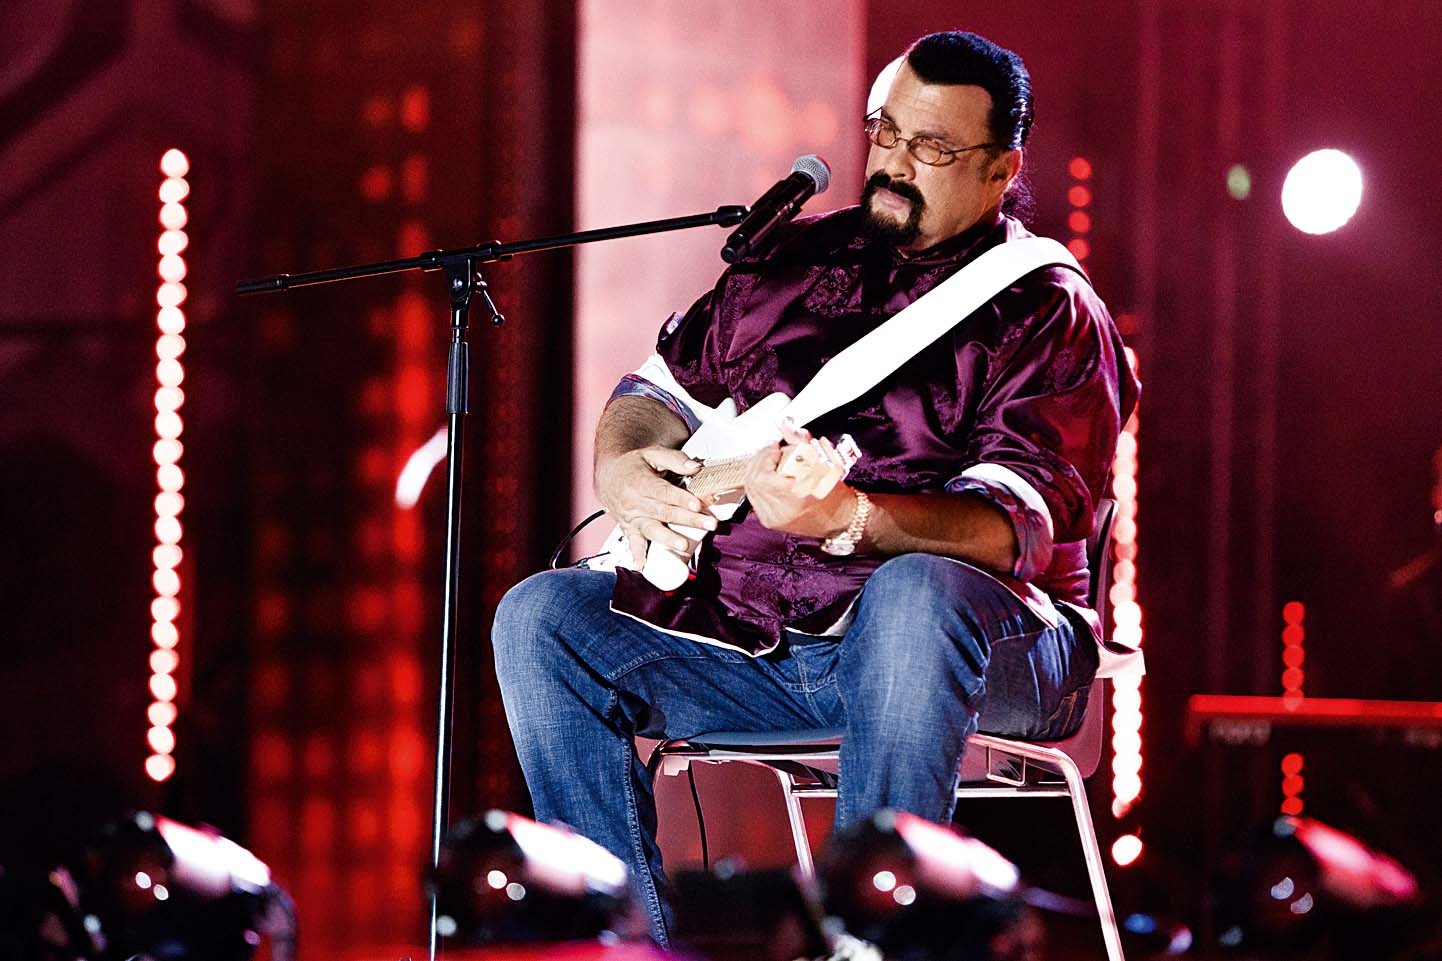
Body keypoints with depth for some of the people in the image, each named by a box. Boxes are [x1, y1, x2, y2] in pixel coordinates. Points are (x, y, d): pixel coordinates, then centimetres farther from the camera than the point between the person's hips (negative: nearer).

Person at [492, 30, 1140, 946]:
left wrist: (848, 517, -38)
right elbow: (663, 388, 24)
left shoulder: (1047, 313, -4)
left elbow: (1015, 525, -19)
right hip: (751, 641, 6)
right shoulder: (790, 260, 15)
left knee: (916, 594, -40)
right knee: (540, 618, -10)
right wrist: (621, 472, -2)